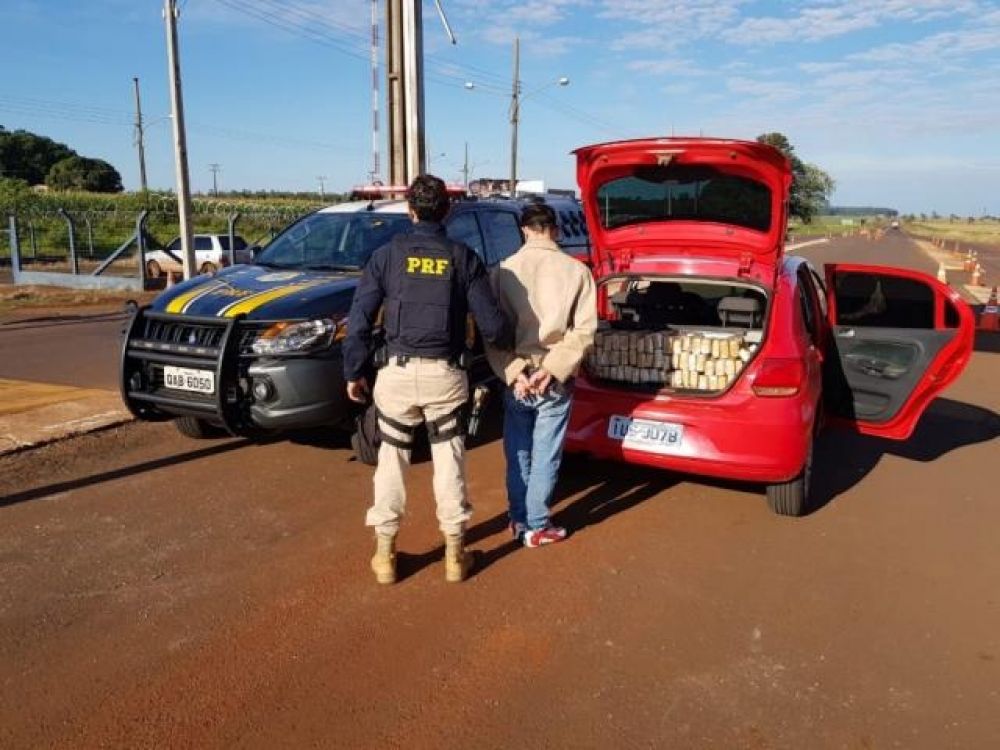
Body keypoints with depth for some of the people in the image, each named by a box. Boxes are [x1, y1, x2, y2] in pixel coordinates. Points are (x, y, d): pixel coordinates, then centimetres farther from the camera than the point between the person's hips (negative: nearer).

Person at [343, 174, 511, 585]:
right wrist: (506, 341, 19)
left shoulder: (388, 254, 0)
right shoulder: (463, 257, 0)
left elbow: (360, 320, -1)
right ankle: (455, 552, 19)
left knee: (391, 459, 13)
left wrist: (353, 372, 8)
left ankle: (384, 552, 19)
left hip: (398, 371, 0)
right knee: (449, 461, 11)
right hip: (444, 374, 0)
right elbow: (491, 323, -3)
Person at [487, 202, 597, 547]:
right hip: (555, 381, -1)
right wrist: (551, 370, -11)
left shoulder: (504, 270, -2)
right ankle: (536, 527, 18)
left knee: (517, 454, 16)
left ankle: (519, 520, 27)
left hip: (515, 377, 1)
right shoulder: (576, 271, -3)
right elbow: (584, 331, -9)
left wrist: (514, 372, -8)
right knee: (545, 456, 9)